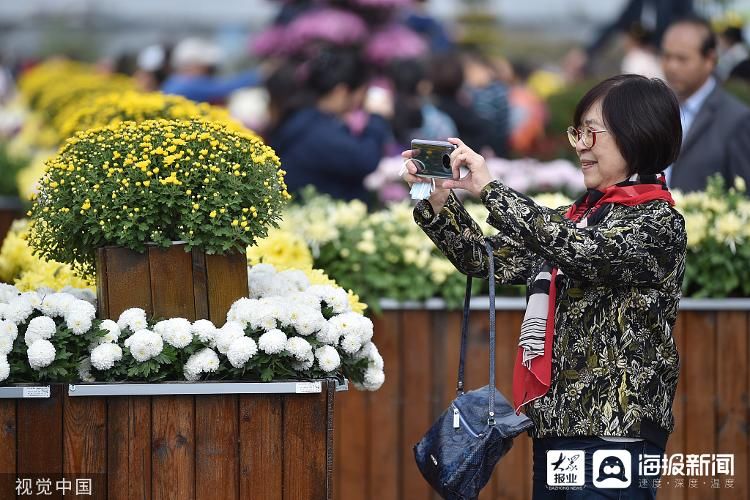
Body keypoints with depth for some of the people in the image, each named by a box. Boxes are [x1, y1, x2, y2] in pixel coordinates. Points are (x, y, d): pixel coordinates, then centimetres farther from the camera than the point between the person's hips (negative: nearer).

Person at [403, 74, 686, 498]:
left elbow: (579, 249, -23)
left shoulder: (659, 225, -8)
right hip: (555, 426, 7)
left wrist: (490, 189, -20)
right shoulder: (576, 217, 16)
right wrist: (438, 202, -1)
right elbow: (492, 260, 14)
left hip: (614, 433, -7)